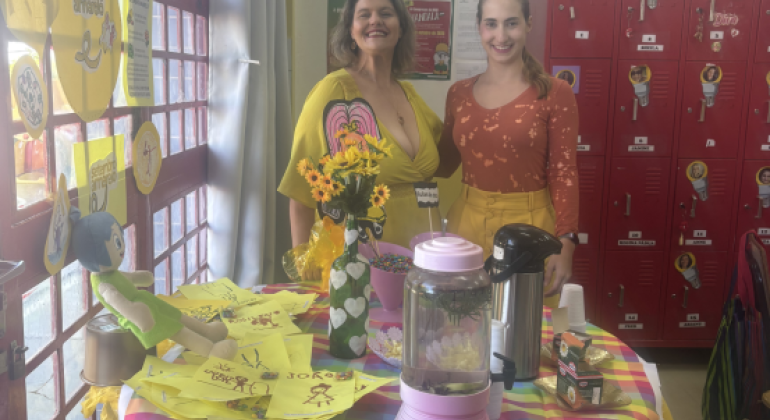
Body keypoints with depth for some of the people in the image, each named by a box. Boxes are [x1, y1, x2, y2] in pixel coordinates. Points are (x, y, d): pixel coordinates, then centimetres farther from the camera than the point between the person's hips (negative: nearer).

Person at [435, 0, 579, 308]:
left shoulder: (554, 93, -5)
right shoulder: (459, 93, 6)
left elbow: (563, 173, -7)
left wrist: (566, 242, -16)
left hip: (528, 226, -3)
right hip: (466, 223, 4)